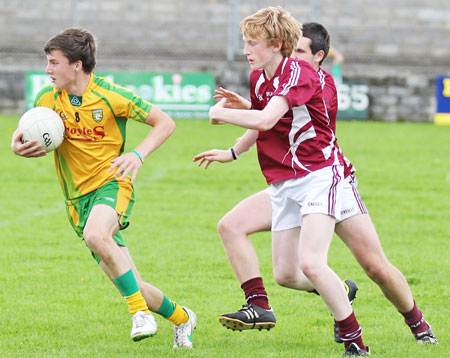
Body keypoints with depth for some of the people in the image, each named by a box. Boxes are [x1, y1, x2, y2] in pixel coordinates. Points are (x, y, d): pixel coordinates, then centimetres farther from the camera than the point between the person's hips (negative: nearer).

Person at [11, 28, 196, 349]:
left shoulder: (111, 96, -12)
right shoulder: (47, 100, 0)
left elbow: (165, 122, -5)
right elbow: (24, 137, 15)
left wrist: (138, 155, -21)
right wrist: (19, 147, -10)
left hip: (112, 183, -5)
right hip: (78, 197, 5)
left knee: (95, 235, -39)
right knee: (130, 285, 2)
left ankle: (140, 311, -27)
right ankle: (180, 317, 28)